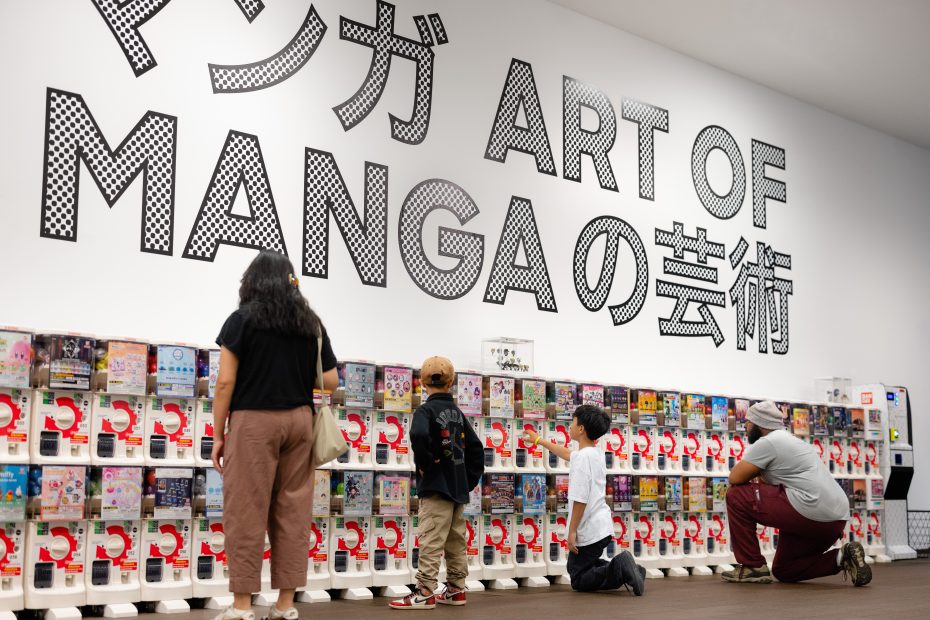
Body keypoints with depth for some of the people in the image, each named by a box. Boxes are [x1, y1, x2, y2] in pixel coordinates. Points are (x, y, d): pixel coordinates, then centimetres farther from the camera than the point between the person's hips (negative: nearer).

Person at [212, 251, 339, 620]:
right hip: (298, 420, 4)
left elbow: (226, 382, -6)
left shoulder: (242, 319, -1)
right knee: (293, 511, 7)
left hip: (253, 420, -4)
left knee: (246, 512, -1)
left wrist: (218, 434, -1)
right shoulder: (311, 323, 10)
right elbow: (331, 381, 9)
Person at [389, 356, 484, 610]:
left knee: (431, 541, -6)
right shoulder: (457, 412, 13)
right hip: (458, 487, 7)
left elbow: (418, 435, -31)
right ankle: (456, 590, 19)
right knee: (456, 541, 12)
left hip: (436, 487, -7)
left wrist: (424, 463, -16)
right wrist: (470, 480, 16)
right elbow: (476, 447, 14)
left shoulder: (426, 410, -9)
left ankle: (425, 593, -5)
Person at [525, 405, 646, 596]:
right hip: (603, 527, 9)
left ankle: (619, 569, -16)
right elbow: (567, 453, 29)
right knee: (584, 567, 26)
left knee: (579, 581, 4)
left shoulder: (582, 457, -19)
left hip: (588, 532, -9)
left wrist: (572, 531, -17)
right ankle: (623, 567, 4)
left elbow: (580, 499, -24)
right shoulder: (596, 453, 9)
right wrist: (538, 440, 39)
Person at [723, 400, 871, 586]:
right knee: (783, 571, 23)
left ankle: (752, 566, 1)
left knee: (737, 496, -3)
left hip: (811, 513, -10)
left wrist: (749, 473, 12)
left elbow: (735, 478, -9)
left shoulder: (767, 443, -7)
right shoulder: (788, 440, 25)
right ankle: (841, 558, 7)